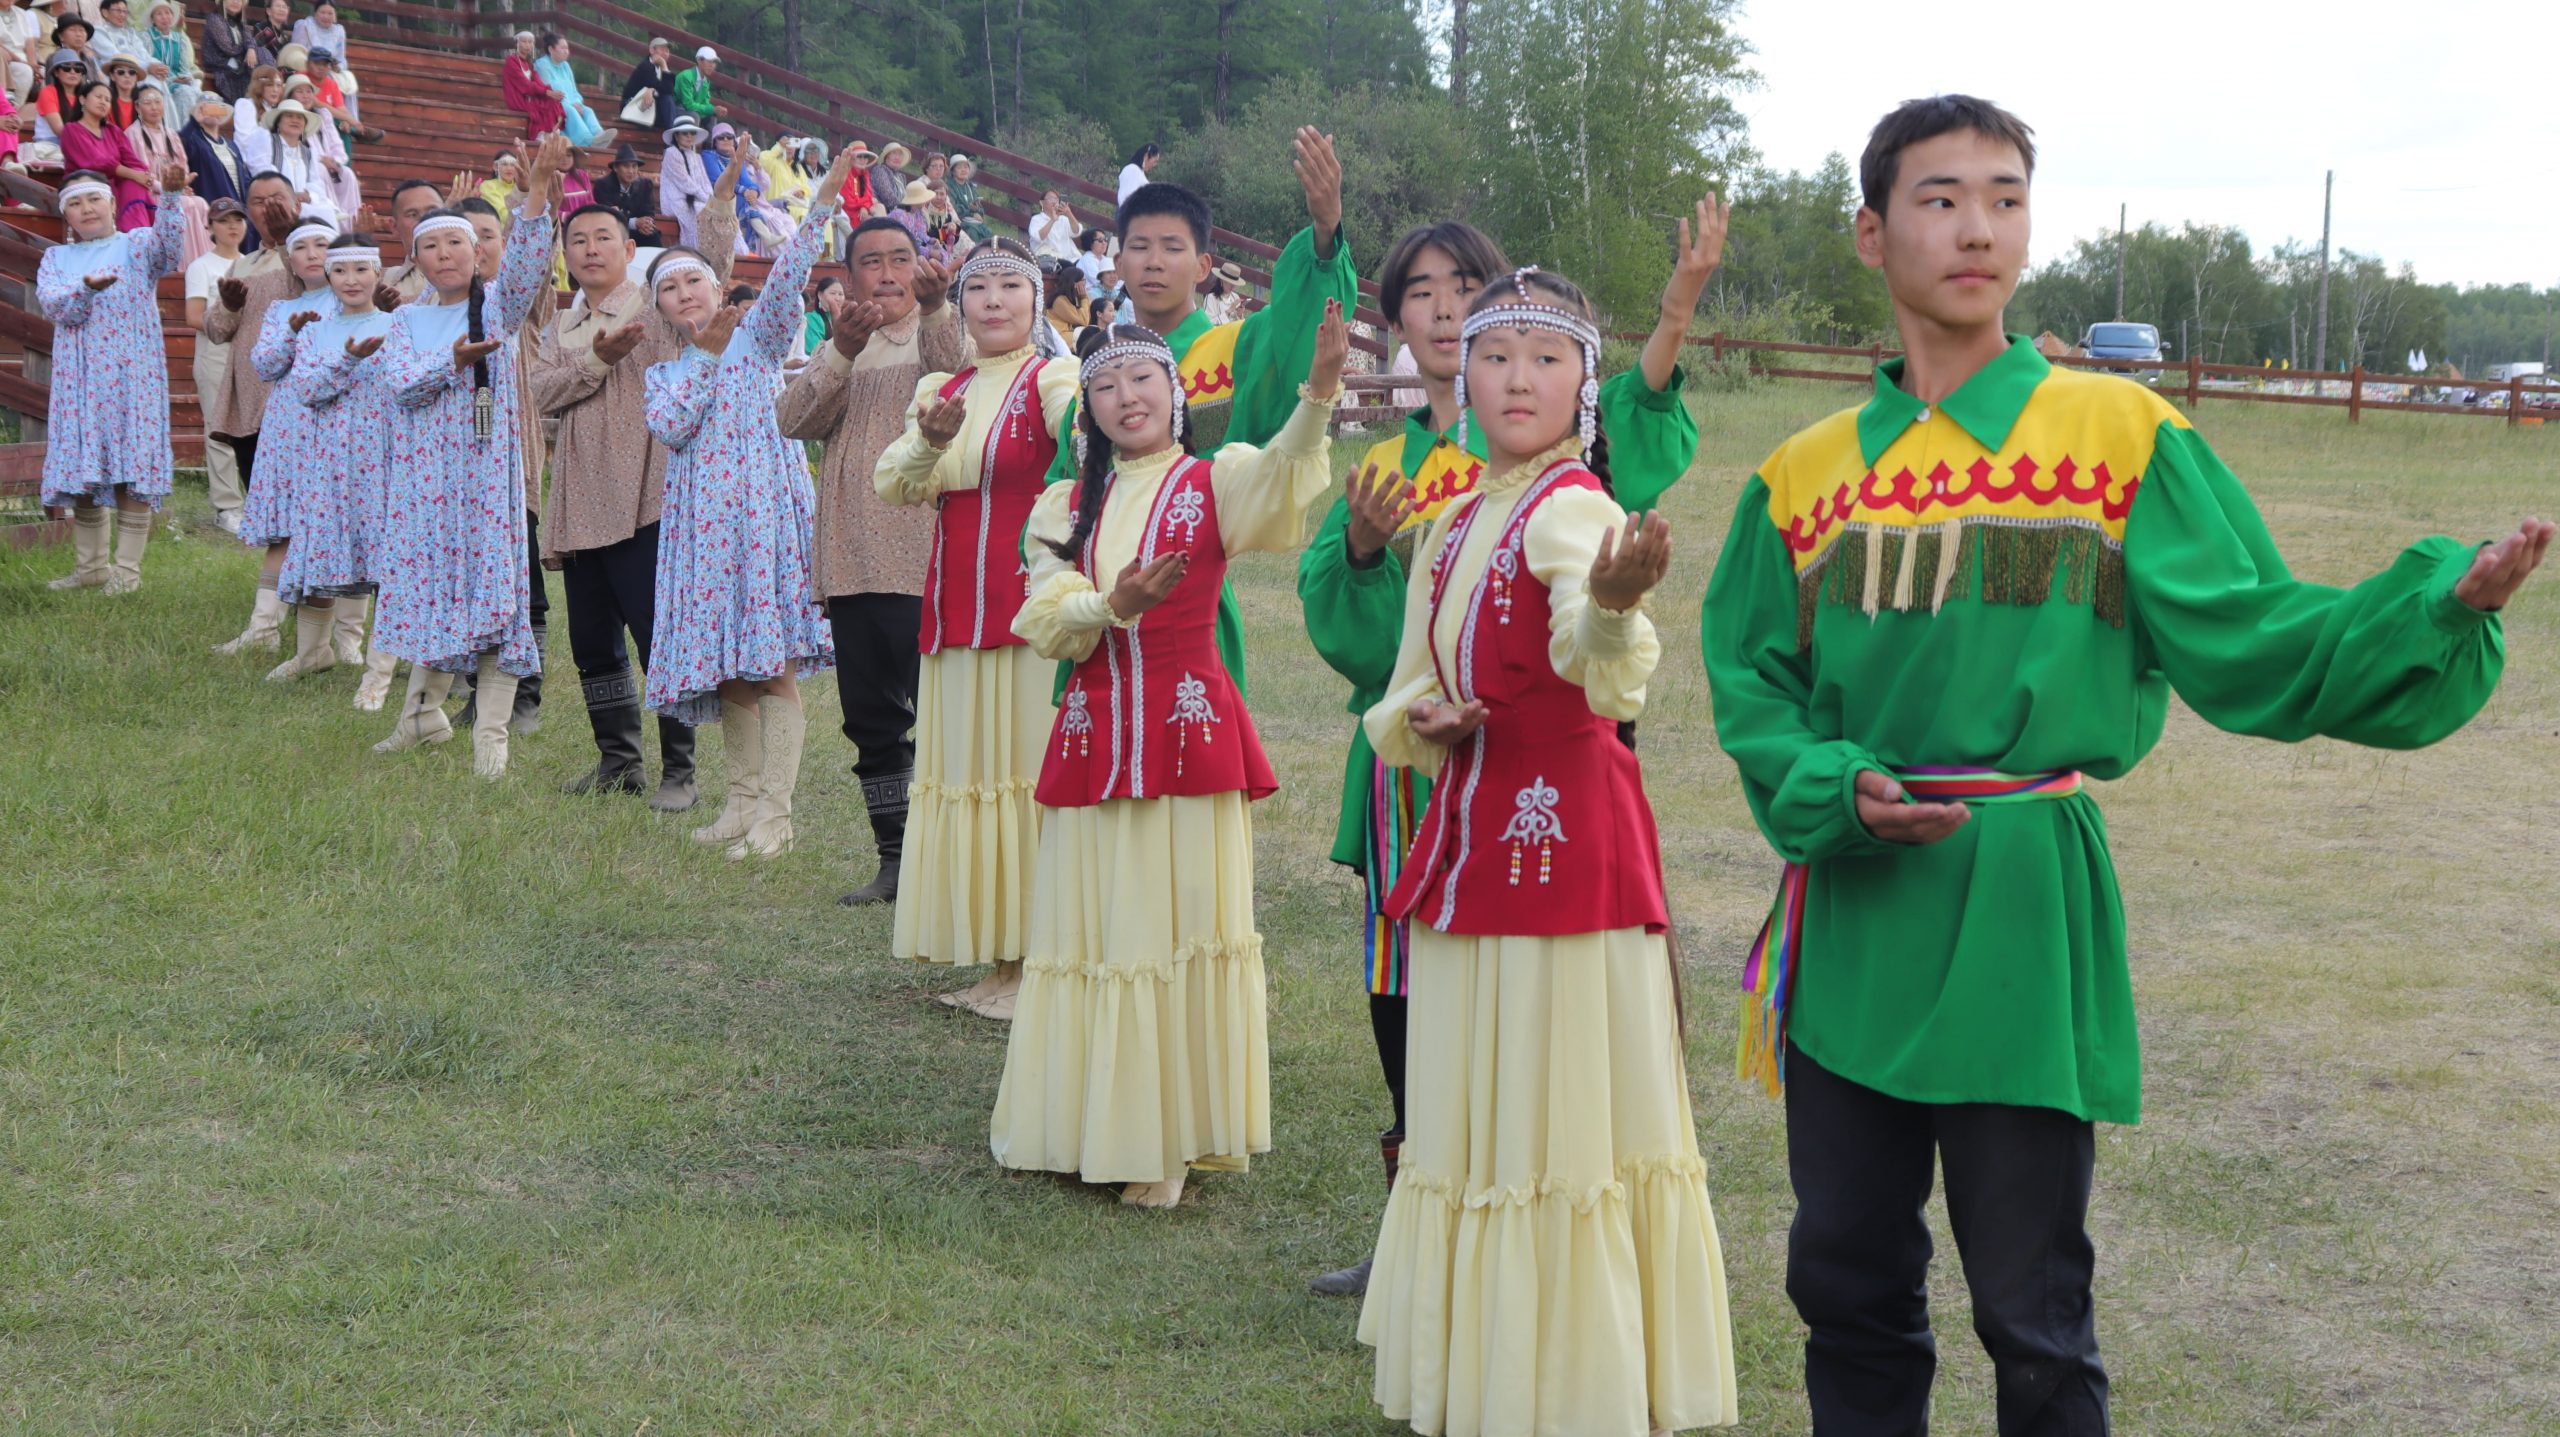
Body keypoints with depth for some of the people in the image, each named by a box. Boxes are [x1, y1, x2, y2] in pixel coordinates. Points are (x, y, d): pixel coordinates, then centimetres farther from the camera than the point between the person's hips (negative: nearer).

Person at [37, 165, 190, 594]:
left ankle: (127, 569, 0)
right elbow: (51, 303, -5)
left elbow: (169, 246, -19)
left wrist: (170, 197, -37)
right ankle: (91, 566, 18)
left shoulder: (136, 246, 4)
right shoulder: (55, 258, 13)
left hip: (132, 377, -4)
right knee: (83, 474, 7)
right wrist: (87, 288, -26)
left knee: (133, 471, -6)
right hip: (78, 379, 4)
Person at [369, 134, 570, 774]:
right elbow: (400, 382, -7)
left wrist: (538, 189, -30)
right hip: (425, 471, 3)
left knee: (491, 581, -7)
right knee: (431, 580, 11)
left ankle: (491, 733, -4)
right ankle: (425, 711, 28)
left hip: (486, 468, -3)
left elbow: (525, 261, -17)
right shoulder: (406, 320, 10)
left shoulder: (497, 306, 3)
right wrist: (455, 358, -22)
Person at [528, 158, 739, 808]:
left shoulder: (658, 308, 3)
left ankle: (678, 770, -1)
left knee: (659, 635, -8)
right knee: (592, 640, 11)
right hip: (581, 502, 6)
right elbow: (542, 394, 3)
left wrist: (724, 190, -24)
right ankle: (619, 760, 24)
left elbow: (712, 267, -13)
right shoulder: (561, 329, 19)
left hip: (646, 494, -6)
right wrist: (596, 360, -12)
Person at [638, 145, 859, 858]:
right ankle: (745, 796, 19)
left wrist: (822, 204, -25)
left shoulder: (756, 337, 6)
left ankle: (774, 811, -7)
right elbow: (670, 426, -4)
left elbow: (786, 282, -12)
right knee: (728, 668, 7)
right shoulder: (663, 374, 16)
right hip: (702, 523, 4)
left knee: (772, 661, -9)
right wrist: (707, 356, -7)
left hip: (764, 510, -4)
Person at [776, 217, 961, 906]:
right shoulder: (836, 347, 16)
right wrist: (842, 350, -19)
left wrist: (934, 308, -37)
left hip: (929, 563, -5)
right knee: (873, 720, 10)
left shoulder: (943, 333, 4)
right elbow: (794, 420, -2)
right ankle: (896, 860, 20)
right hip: (853, 563, 5)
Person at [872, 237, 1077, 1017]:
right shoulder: (941, 389, 15)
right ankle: (998, 962, 16)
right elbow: (894, 484, 3)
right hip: (957, 616, 6)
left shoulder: (1052, 377, -3)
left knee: (1035, 777, -6)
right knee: (970, 778, 8)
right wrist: (930, 443, -19)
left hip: (1033, 615, -6)